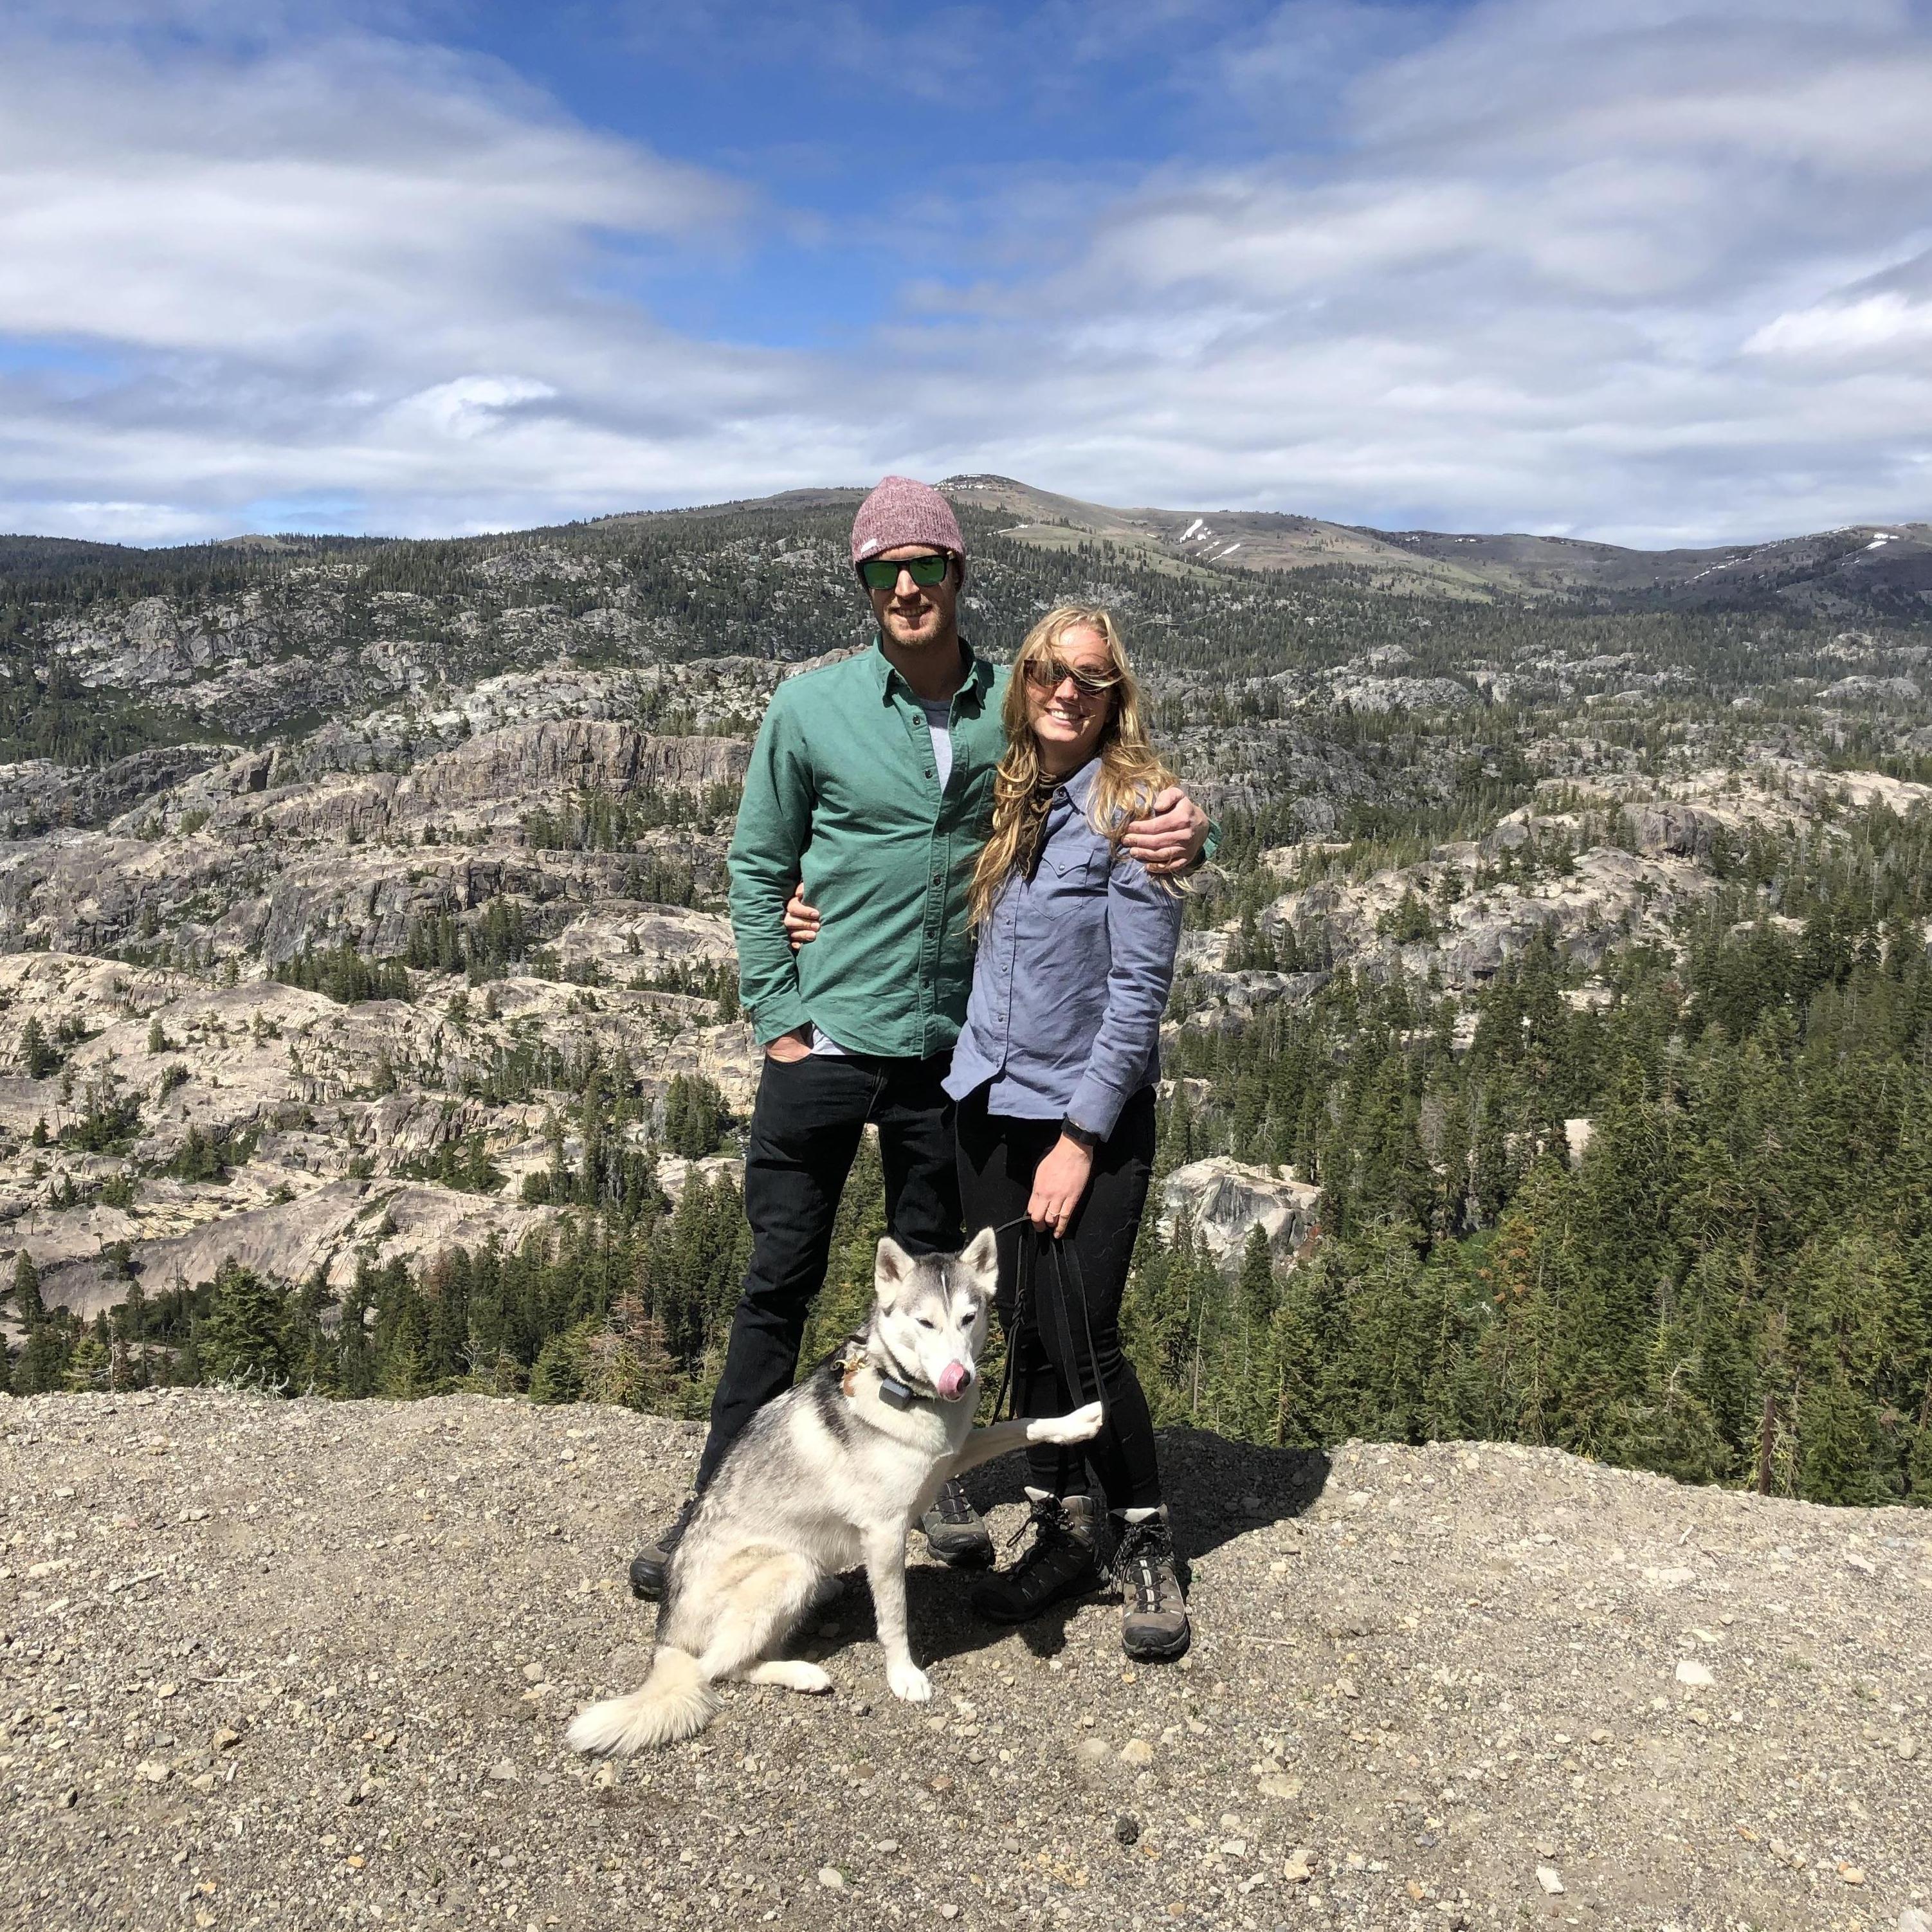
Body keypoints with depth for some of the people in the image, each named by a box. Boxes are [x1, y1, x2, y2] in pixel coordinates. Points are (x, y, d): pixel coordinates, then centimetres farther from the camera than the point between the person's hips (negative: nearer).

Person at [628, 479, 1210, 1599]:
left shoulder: (1016, 705, 0)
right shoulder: (812, 707, -4)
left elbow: (1118, 797, 8)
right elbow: (758, 868, 3)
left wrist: (1185, 831, -16)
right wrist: (777, 1020, -4)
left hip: (951, 1046, 2)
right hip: (826, 1043, -1)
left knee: (935, 1275, 15)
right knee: (781, 1277, 4)